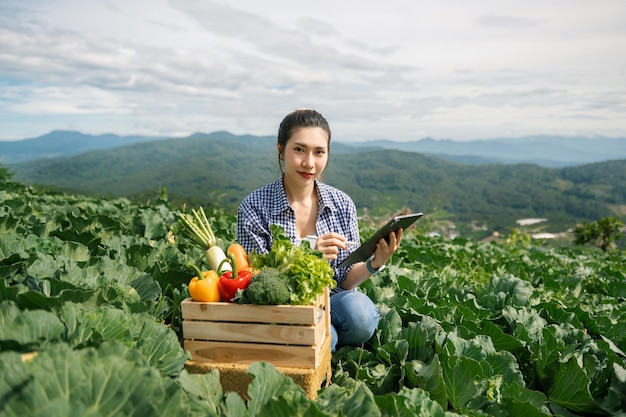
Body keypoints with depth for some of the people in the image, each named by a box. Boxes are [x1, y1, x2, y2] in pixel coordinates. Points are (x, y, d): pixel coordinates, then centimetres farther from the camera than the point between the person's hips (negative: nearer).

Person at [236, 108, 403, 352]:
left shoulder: (343, 205, 1)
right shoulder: (254, 208, -9)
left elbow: (346, 281, 4)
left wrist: (374, 264, -17)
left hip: (334, 306, 3)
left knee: (357, 309, -30)